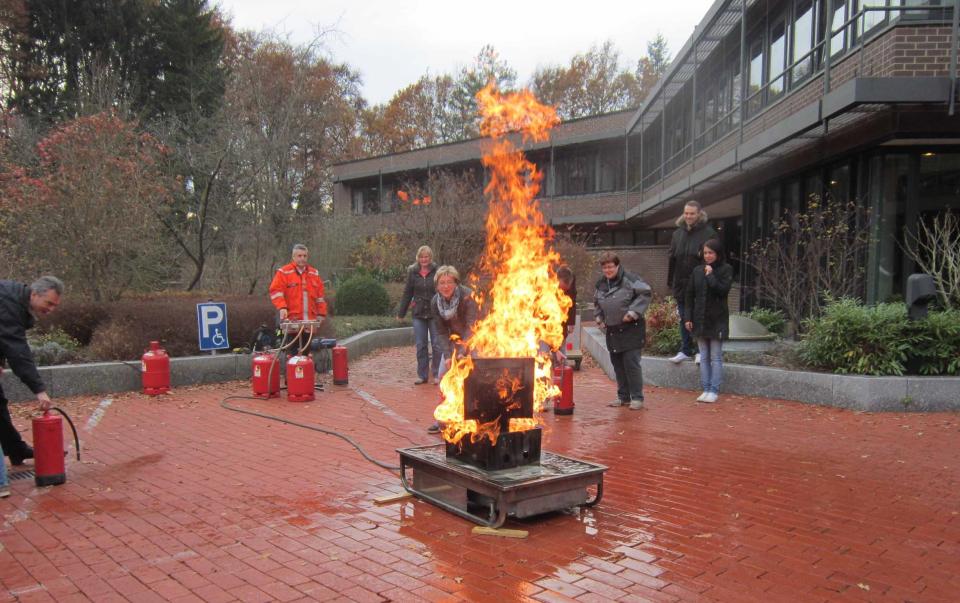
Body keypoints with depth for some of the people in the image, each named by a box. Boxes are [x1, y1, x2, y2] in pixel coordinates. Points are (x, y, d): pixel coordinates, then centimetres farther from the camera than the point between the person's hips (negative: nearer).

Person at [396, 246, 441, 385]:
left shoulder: (437, 272, -3)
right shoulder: (412, 272, 5)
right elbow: (407, 293, 10)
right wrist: (401, 312, 10)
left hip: (434, 313, -2)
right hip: (418, 314, 3)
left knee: (436, 345, 1)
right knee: (420, 346, 6)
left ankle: (436, 374, 13)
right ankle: (423, 375, 16)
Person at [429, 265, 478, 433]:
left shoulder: (468, 297, -27)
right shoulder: (435, 302, -11)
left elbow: (471, 327, -28)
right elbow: (441, 331, -8)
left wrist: (462, 353, -36)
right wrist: (447, 355, -20)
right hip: (454, 339, 5)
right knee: (443, 375, 2)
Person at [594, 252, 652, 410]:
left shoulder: (629, 279, -11)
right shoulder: (601, 284, 11)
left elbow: (646, 293, -14)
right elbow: (597, 303, 27)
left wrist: (633, 312, -17)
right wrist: (599, 318, 14)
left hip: (631, 329, -7)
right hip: (612, 331, 7)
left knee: (631, 363, -7)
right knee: (618, 364, 11)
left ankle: (637, 397, 4)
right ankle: (623, 396, 22)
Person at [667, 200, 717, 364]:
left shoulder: (708, 233, -8)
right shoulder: (678, 234, 9)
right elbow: (672, 259, 11)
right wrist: (671, 282, 8)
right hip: (681, 284, 5)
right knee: (684, 318, 13)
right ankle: (685, 350, 24)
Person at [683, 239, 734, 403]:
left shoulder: (726, 269, -4)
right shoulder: (697, 271, 6)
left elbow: (723, 290, -17)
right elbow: (690, 296, 7)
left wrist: (710, 275, -16)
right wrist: (687, 317, 2)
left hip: (717, 320, -4)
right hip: (699, 319, 4)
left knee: (716, 357, 2)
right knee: (704, 357, 9)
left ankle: (714, 390, 6)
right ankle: (705, 389, 15)